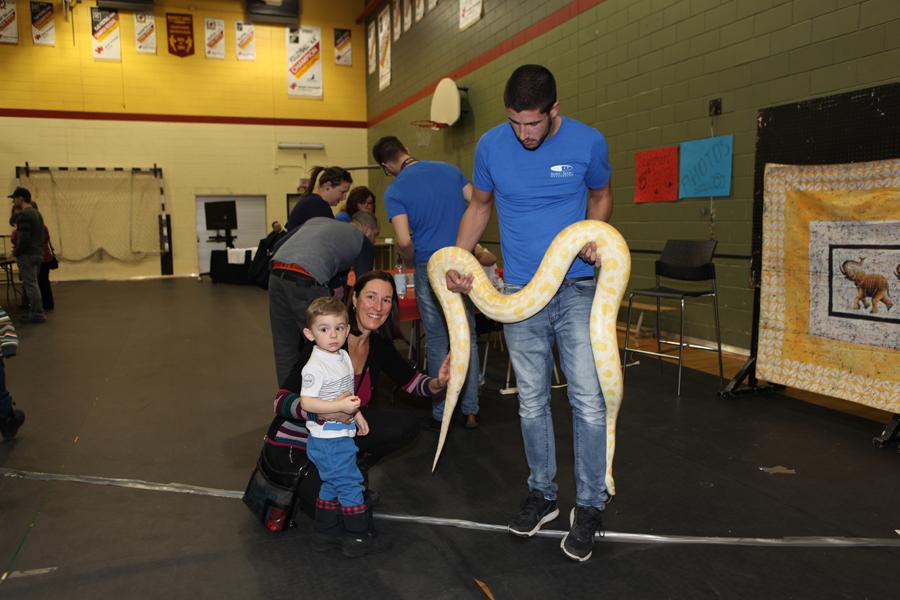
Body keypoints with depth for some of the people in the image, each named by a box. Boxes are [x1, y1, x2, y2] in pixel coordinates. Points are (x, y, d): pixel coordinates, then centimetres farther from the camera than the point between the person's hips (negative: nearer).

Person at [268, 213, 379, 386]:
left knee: (284, 349, 16)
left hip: (276, 273, 6)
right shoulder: (363, 241, 17)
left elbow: (279, 245, 24)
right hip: (306, 281, -6)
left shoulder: (317, 220, 31)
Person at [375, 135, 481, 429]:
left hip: (430, 268, -3)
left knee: (437, 342, 8)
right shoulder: (449, 170, 7)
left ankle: (441, 413, 16)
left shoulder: (395, 190, -6)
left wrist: (413, 261, 7)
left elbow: (404, 241, -14)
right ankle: (470, 410, 16)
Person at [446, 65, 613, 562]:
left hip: (577, 289, -2)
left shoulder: (588, 143, -7)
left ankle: (590, 505, 14)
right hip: (520, 293, 2)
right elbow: (480, 206, 10)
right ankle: (542, 493, 29)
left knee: (588, 400, -4)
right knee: (531, 400, 11)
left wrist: (595, 235, -10)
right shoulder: (491, 145, -3)